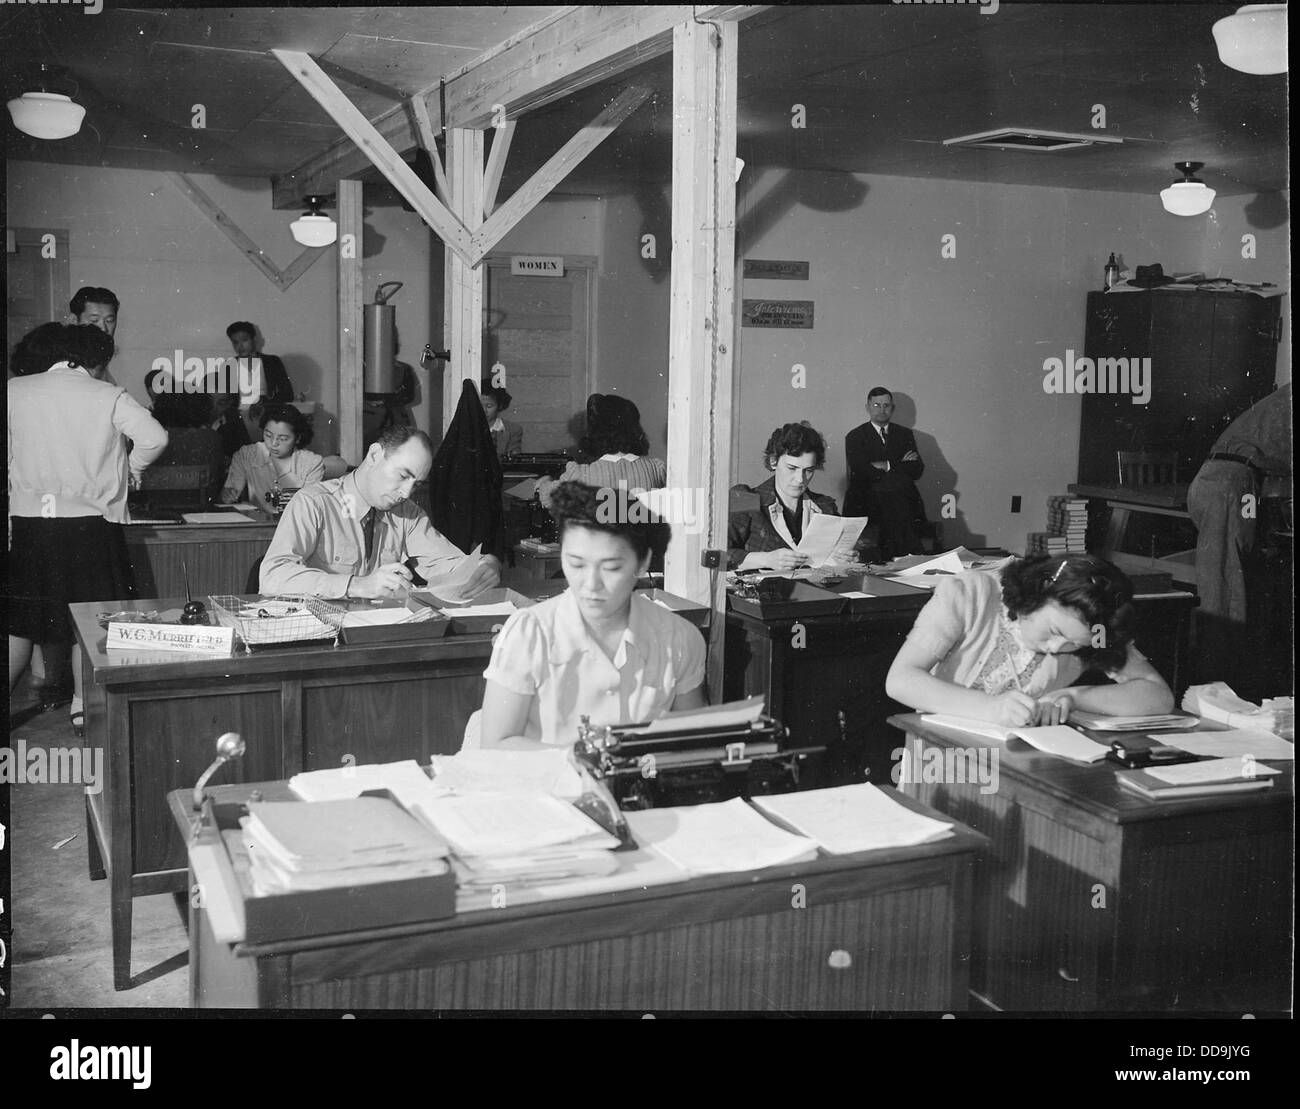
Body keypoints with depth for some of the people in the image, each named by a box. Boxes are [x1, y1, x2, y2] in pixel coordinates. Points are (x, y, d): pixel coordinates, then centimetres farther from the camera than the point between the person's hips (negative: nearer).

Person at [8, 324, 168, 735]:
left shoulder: (15, 390, 3)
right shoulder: (109, 397, -4)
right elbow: (154, 437, -15)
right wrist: (131, 468, 4)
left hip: (28, 520, 2)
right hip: (89, 521, -2)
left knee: (19, 622, 13)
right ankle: (83, 709, 13)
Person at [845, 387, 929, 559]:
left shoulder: (905, 434, 20)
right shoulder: (855, 437, 10)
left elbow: (917, 470, 6)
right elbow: (860, 471, -7)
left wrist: (887, 466, -5)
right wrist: (900, 464, -5)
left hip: (904, 499, 3)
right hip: (867, 500, -2)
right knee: (895, 508, -34)